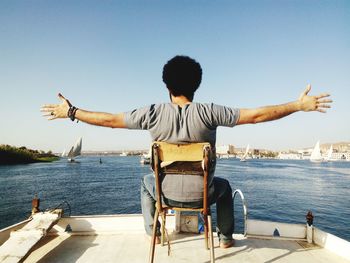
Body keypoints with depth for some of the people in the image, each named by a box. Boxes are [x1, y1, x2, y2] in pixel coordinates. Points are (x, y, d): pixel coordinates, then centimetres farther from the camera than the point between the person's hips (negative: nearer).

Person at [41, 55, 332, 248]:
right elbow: (256, 114, -15)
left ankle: (153, 232, 45)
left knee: (147, 181, 35)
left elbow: (109, 119, -8)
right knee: (224, 185, 34)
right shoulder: (208, 112, -19)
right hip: (202, 193, 0)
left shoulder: (153, 113, -16)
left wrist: (70, 112, 6)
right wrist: (299, 105, -3)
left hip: (168, 192, 1)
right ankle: (226, 237, 42)